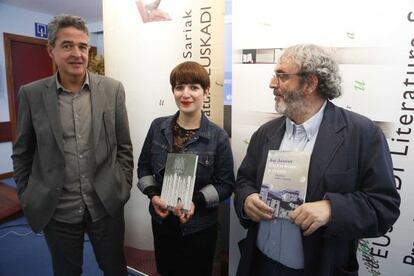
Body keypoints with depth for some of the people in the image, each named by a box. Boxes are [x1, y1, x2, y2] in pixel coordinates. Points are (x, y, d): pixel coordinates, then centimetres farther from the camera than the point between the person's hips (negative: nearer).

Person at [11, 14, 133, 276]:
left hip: (107, 204, 0)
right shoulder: (31, 94, -4)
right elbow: (22, 153, 5)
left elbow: (124, 146, 0)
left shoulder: (113, 89, -5)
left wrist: (123, 189, -1)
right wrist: (28, 198, 4)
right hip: (56, 210, 1)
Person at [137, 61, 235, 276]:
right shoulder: (158, 127, -5)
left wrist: (196, 201, -24)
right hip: (162, 220, 3)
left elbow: (226, 184, -11)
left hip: (199, 226, -3)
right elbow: (144, 166, 4)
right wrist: (152, 195, -11)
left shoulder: (218, 137, -14)